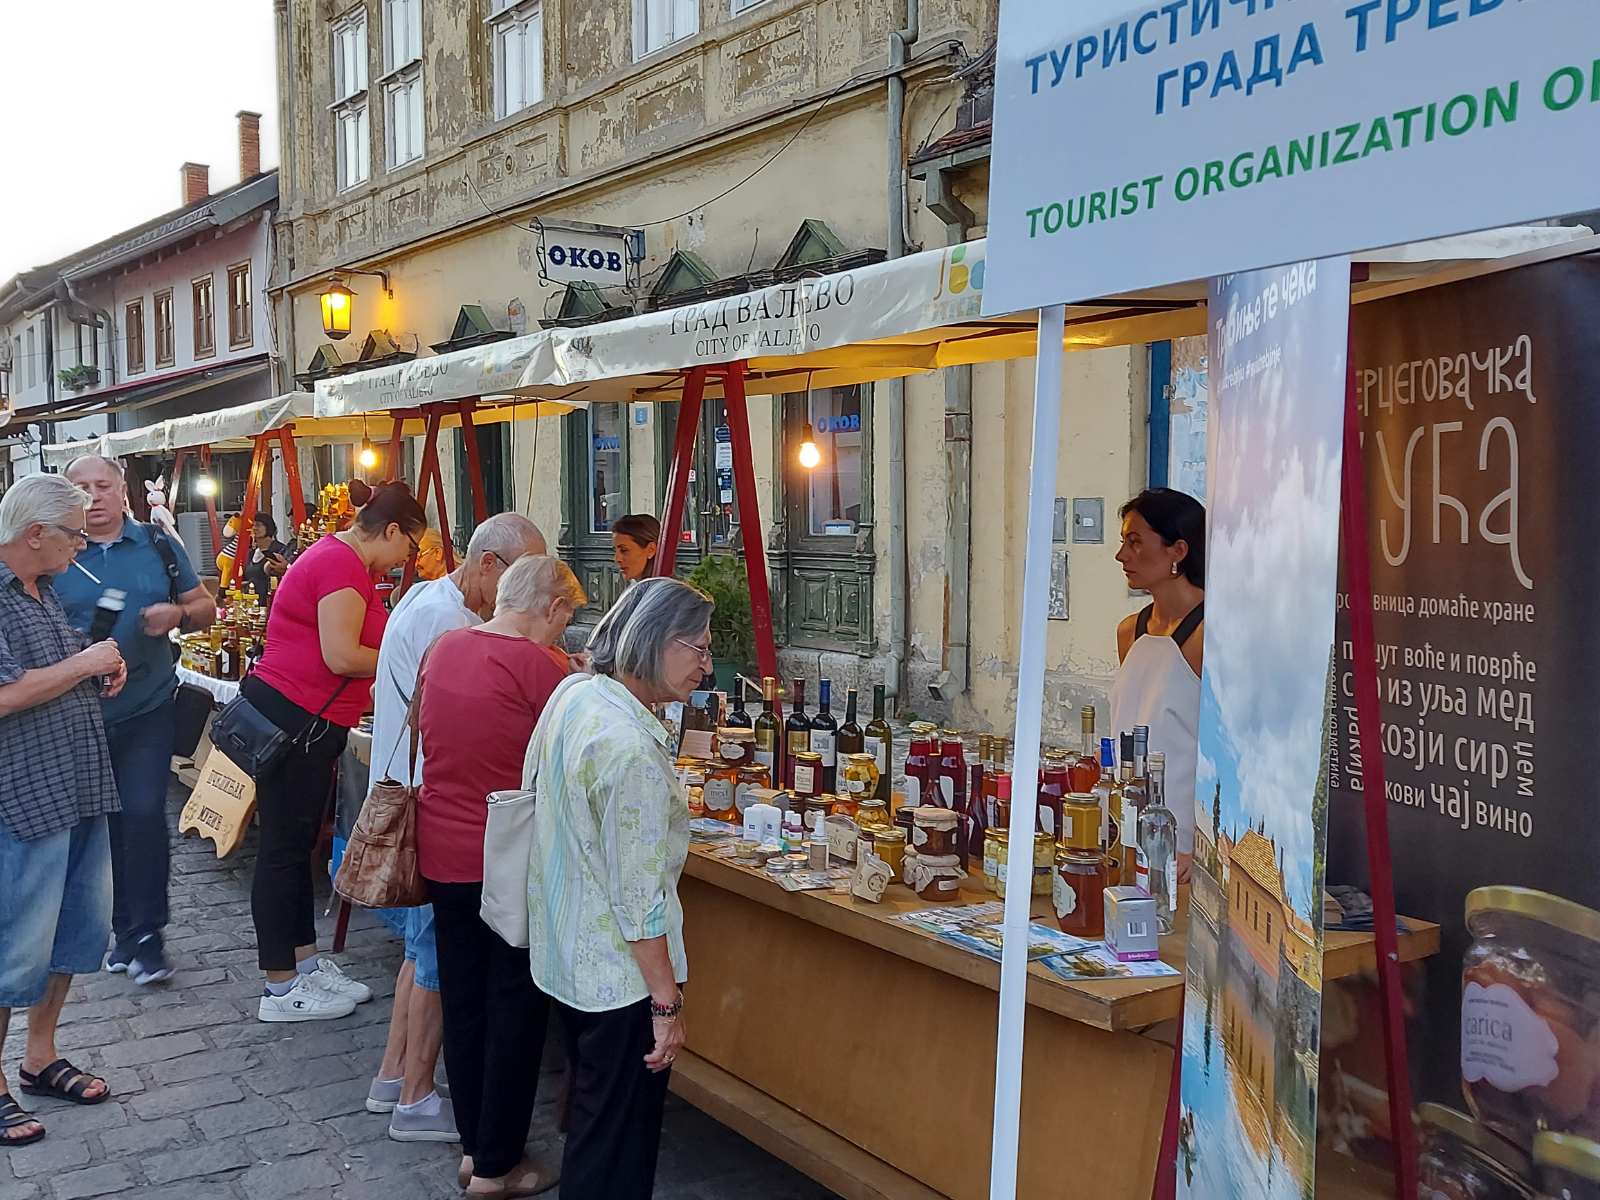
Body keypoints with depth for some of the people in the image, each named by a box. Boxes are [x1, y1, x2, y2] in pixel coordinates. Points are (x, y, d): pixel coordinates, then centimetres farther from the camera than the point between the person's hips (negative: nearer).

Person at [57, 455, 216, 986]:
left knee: (144, 813, -8)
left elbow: (205, 608, 9)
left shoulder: (159, 545, 4)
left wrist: (178, 614, -14)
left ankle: (146, 933, 5)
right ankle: (125, 928, 26)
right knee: (104, 822, 10)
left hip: (148, 708, -1)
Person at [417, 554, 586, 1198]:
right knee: (515, 1010, 8)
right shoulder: (541, 664, -19)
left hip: (441, 852, 7)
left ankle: (474, 1145, 31)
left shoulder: (444, 648, 3)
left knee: (463, 1000, 18)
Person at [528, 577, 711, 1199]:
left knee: (589, 1119, 26)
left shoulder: (573, 695, -1)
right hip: (618, 974, -9)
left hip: (564, 955, 9)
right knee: (617, 1147, 7)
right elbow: (638, 897, -26)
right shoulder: (632, 749, -29)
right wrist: (667, 1002, -18)